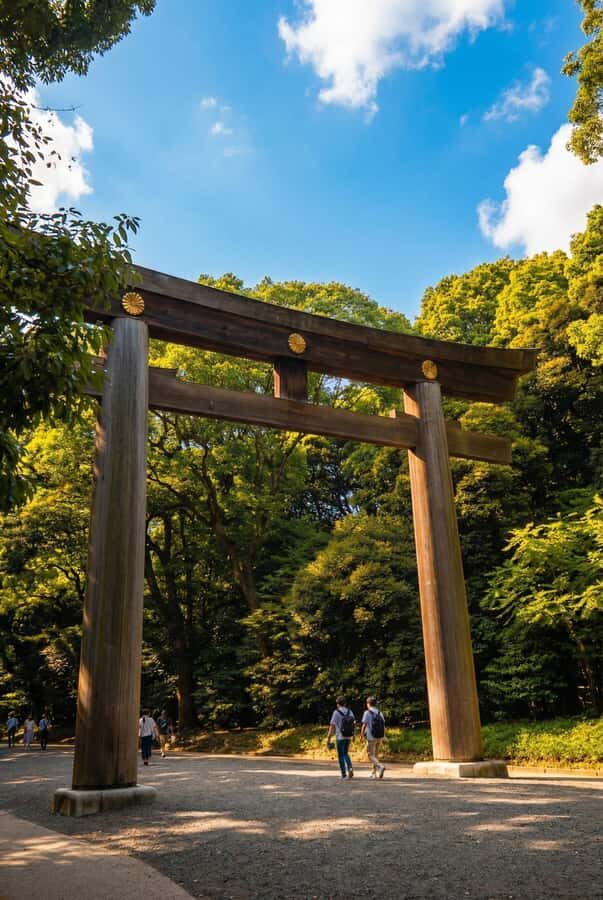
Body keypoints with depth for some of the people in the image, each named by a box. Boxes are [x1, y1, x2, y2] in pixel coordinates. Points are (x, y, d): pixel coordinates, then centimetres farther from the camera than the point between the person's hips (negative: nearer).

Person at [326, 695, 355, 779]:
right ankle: (350, 767, -2)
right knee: (346, 754, 20)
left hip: (340, 737, -5)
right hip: (349, 737, 5)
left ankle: (343, 773, 9)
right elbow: (353, 724, 5)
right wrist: (352, 736, 17)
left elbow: (332, 727, -12)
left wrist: (328, 739, -6)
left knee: (341, 755, 8)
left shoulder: (336, 713, -11)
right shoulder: (350, 712, 3)